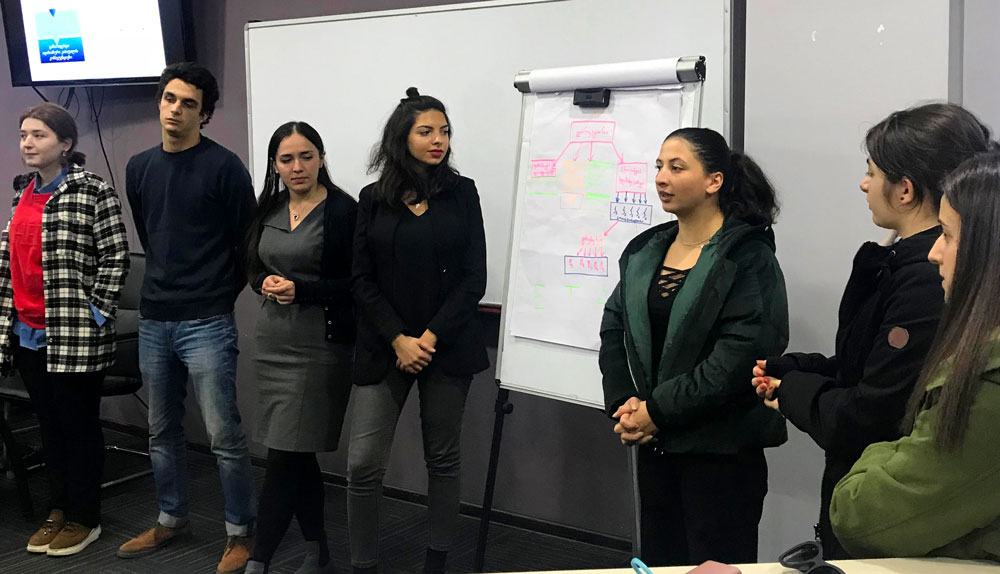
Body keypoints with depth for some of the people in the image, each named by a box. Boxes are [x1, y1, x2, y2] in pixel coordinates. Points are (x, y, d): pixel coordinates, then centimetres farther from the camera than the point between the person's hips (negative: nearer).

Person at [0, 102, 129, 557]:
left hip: (74, 334, -7)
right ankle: (58, 510, 28)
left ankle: (83, 519, 17)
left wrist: (97, 312, -15)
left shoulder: (93, 192, -10)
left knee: (78, 423, 4)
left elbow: (115, 256, -12)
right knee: (49, 422, 15)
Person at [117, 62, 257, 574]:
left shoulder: (223, 167, -8)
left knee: (224, 436, -3)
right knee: (162, 431, 16)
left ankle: (241, 533, 11)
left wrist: (221, 296, 3)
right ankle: (171, 520, 32)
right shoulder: (139, 167, 10)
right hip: (154, 320, 6)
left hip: (206, 324, -6)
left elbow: (247, 243, -5)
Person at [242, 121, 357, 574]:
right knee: (299, 456, 13)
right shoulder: (269, 210, 10)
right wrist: (266, 283, -3)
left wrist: (301, 290, -17)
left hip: (320, 345, -6)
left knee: (284, 456, -6)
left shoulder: (342, 210, -9)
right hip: (273, 341, 7)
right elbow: (253, 268, 20)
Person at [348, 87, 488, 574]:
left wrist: (431, 337, -10)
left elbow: (474, 278, -2)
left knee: (443, 458, 9)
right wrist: (398, 340, -10)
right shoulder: (373, 199, 4)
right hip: (385, 348, 0)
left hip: (448, 346, 0)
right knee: (363, 464, -5)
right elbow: (362, 280, 1)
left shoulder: (461, 193, 2)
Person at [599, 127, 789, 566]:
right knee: (657, 562, 16)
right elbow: (614, 330, 11)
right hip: (654, 443, 6)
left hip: (720, 448, -6)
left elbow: (742, 353, -21)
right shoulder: (644, 250, 10)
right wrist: (623, 403, -4)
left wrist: (659, 410, -18)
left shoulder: (749, 256, -12)